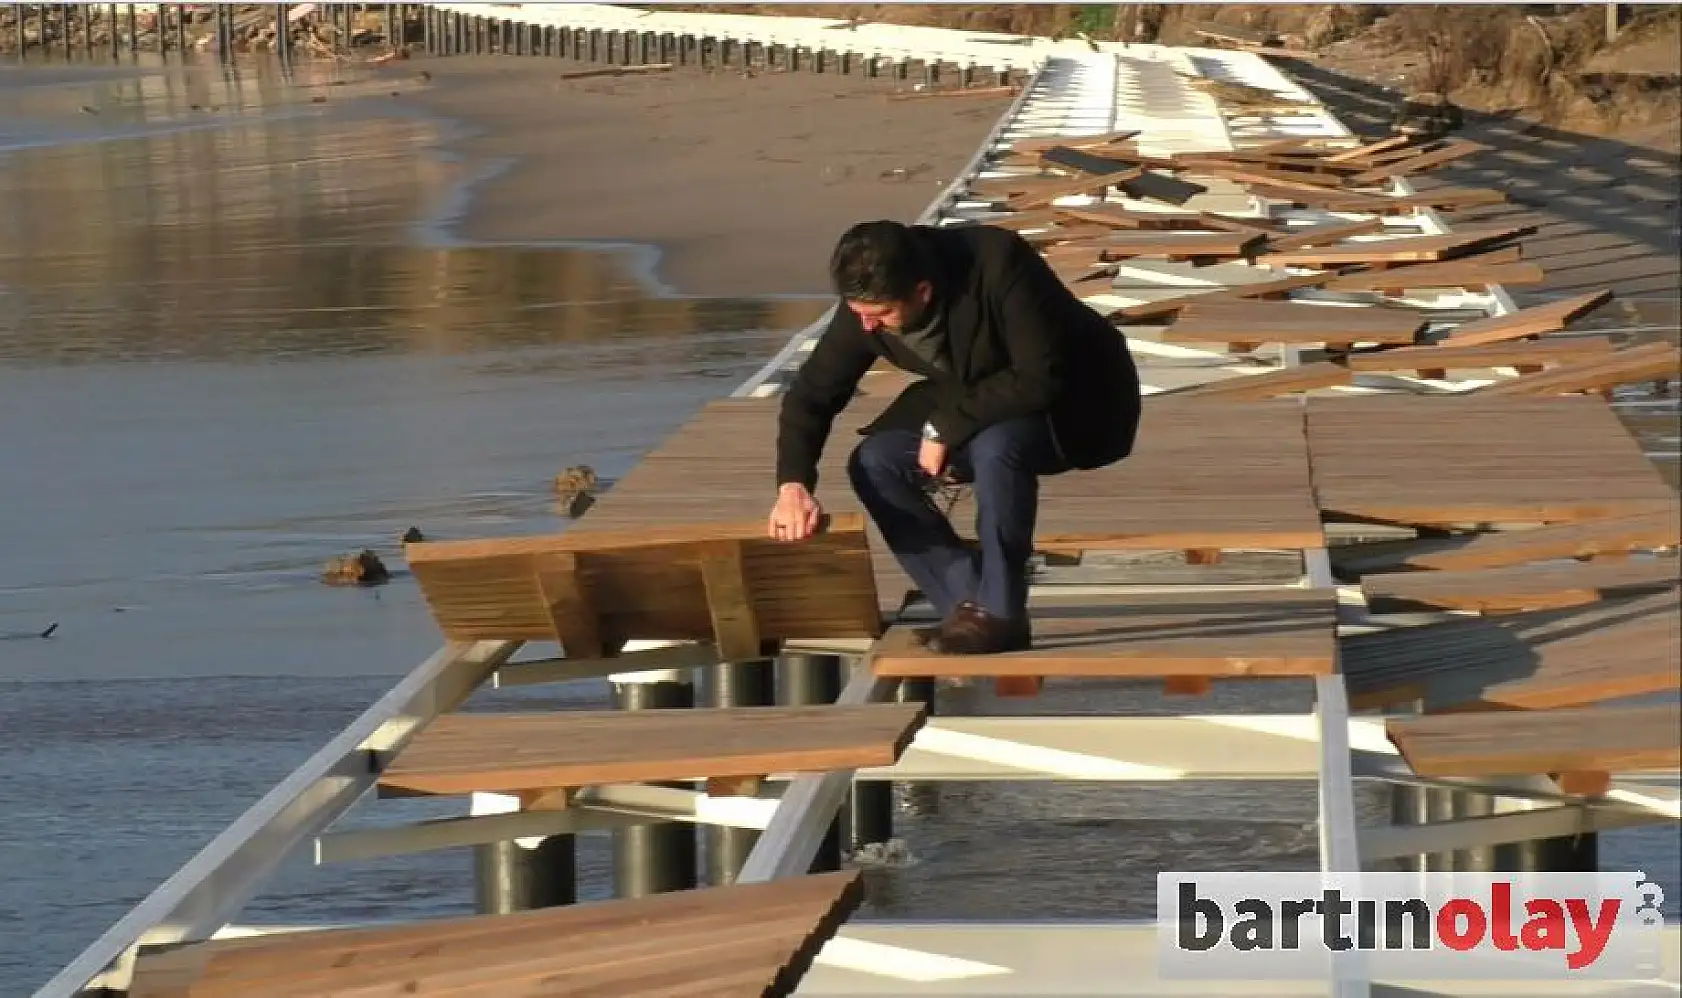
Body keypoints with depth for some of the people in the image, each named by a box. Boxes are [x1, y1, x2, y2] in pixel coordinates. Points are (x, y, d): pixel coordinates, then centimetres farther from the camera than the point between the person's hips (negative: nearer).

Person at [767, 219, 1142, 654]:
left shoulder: (998, 264, -33)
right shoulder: (867, 303, -15)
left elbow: (1039, 379, -32)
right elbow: (811, 392, -7)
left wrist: (947, 425, -29)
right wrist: (793, 484, -22)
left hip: (1077, 402, -7)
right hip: (976, 403, 7)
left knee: (996, 445, -36)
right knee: (875, 463, -13)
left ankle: (999, 614, -22)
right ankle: (968, 606, -10)